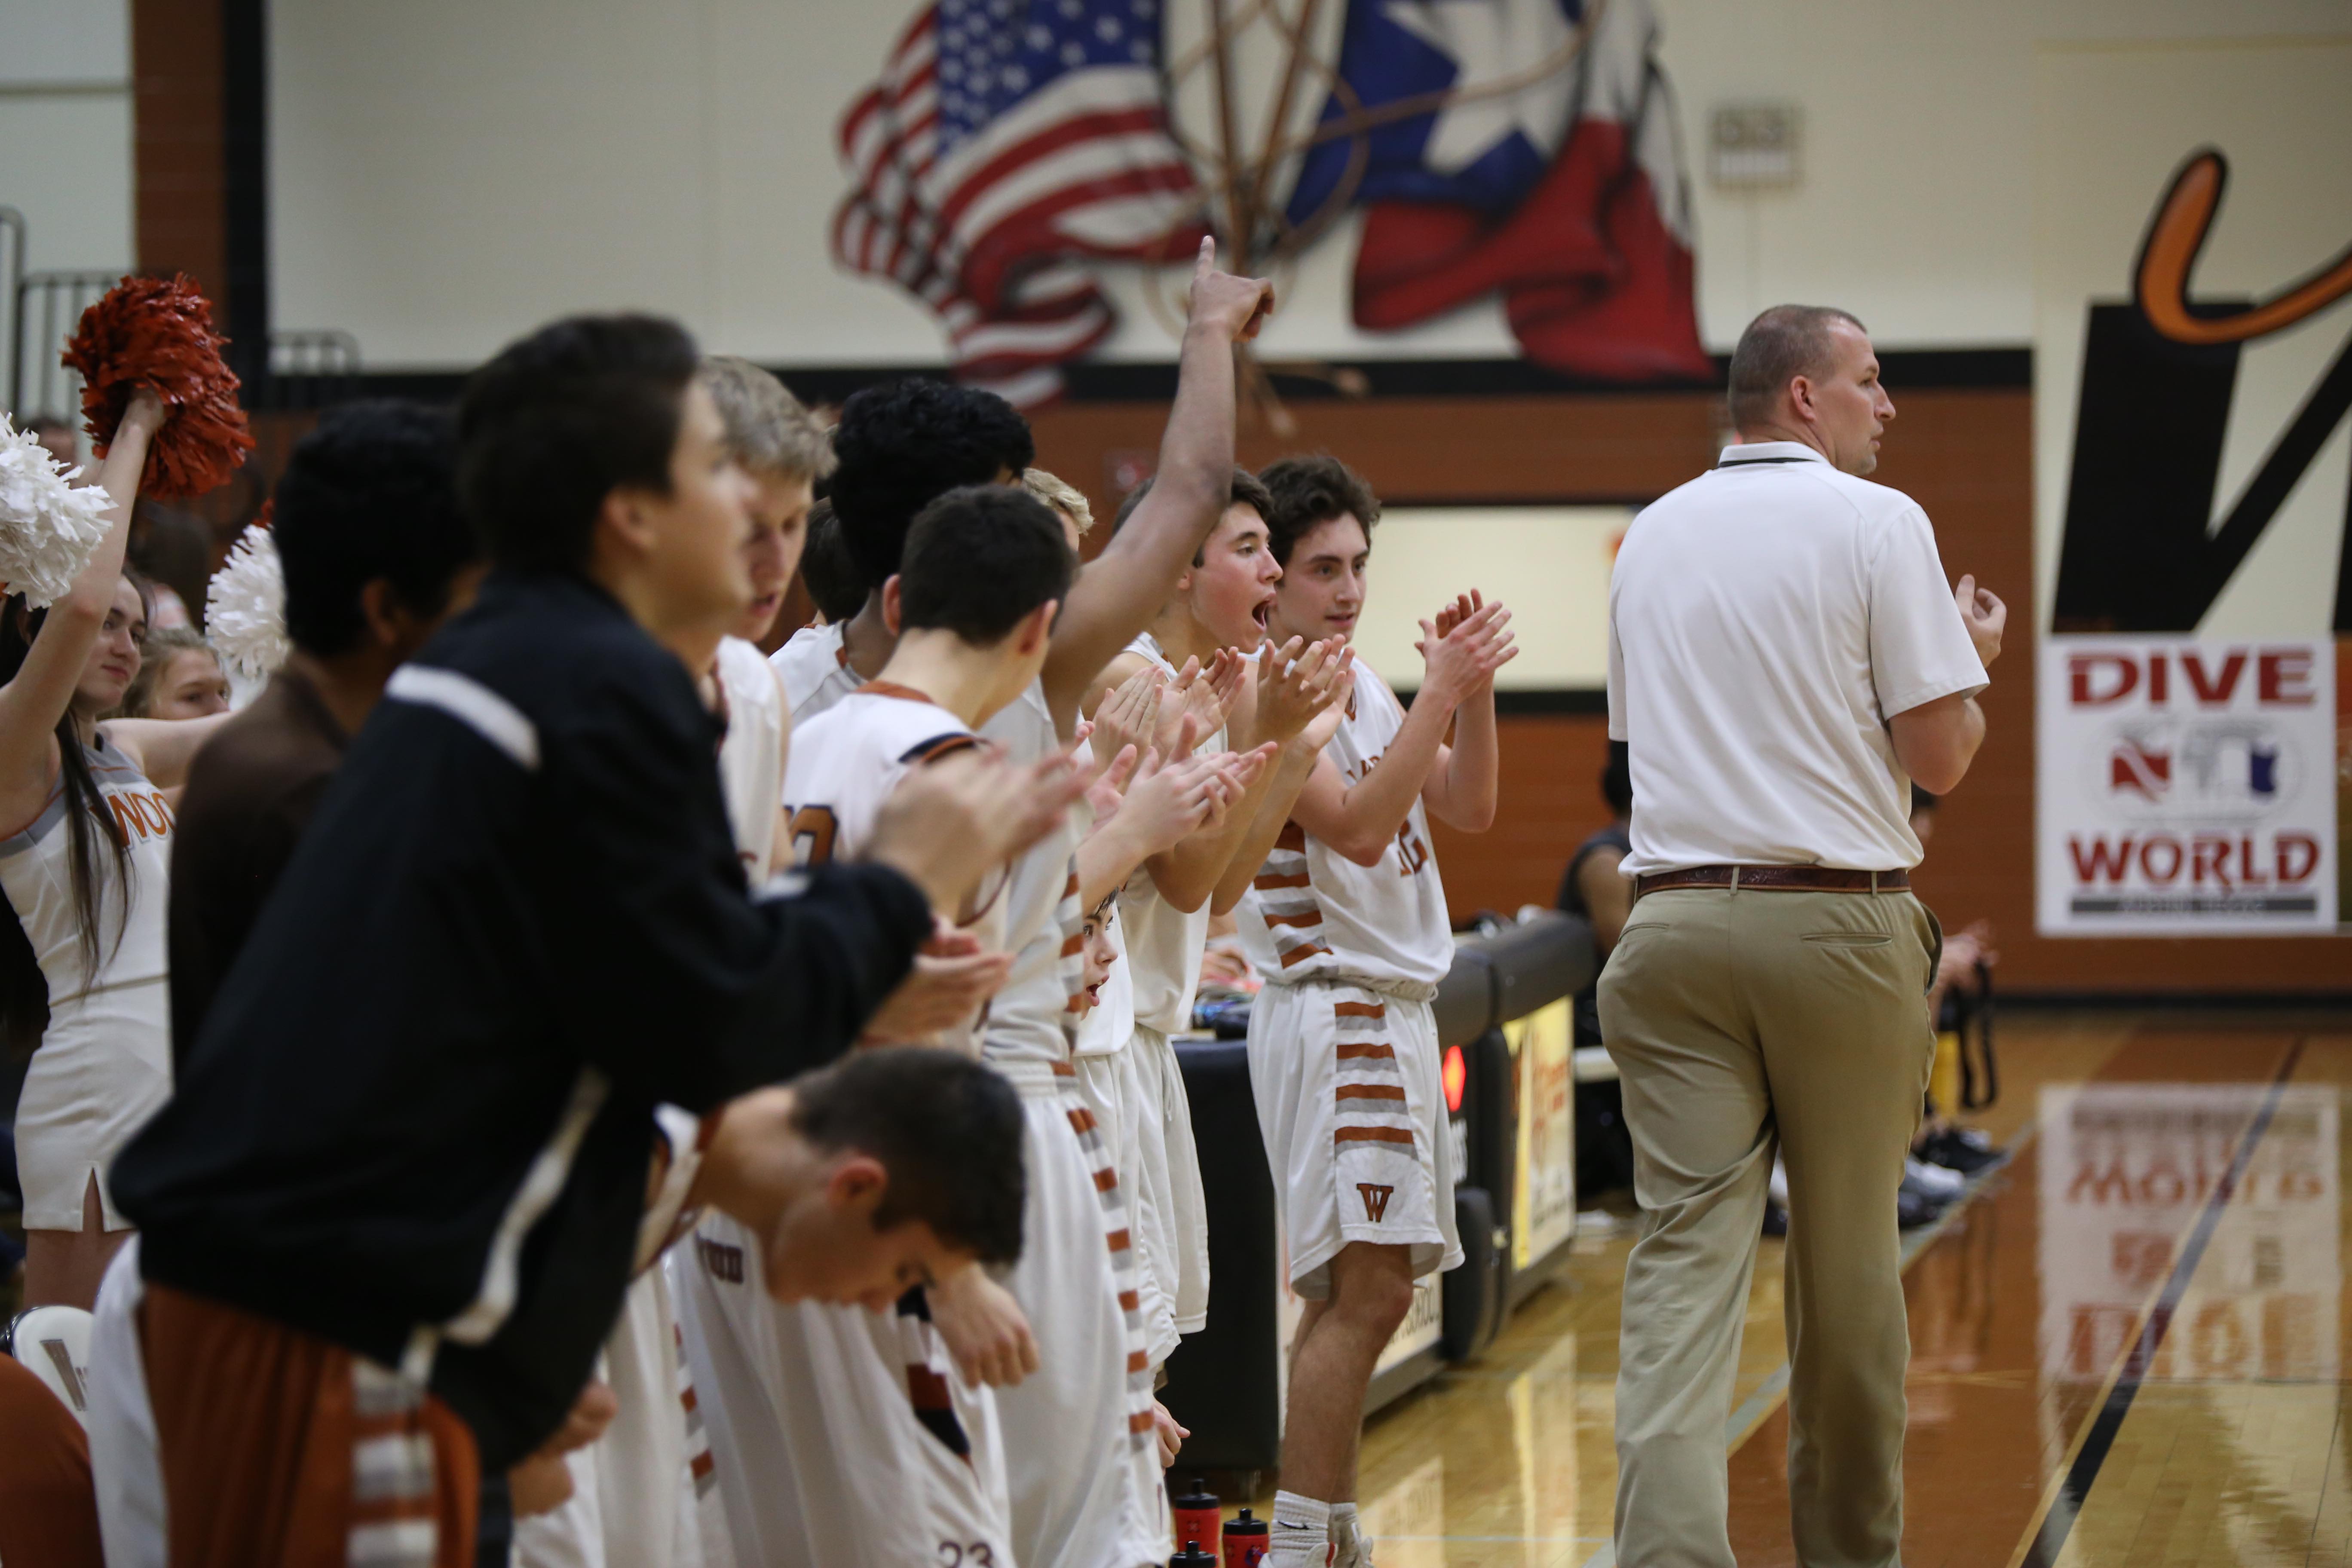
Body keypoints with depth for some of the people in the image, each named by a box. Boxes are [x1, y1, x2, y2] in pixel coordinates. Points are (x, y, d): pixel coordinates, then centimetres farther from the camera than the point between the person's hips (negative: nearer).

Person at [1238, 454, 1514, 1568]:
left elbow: (1467, 807, 12)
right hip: (1330, 1006, -9)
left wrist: (1474, 691, -2)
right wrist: (1441, 692, -21)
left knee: (1355, 1289, 10)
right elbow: (1357, 826, -22)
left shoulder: (1368, 689, 15)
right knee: (1367, 1288, -16)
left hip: (1395, 1008, 9)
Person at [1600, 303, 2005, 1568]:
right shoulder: (1876, 524, -4)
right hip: (1838, 920, -3)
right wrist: (1971, 651, 12)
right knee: (1847, 1260, 10)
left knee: (1684, 1251, -4)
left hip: (1677, 921, 3)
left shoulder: (1651, 538, 12)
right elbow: (1940, 754, -6)